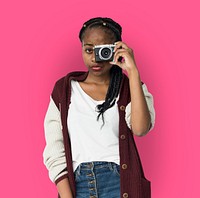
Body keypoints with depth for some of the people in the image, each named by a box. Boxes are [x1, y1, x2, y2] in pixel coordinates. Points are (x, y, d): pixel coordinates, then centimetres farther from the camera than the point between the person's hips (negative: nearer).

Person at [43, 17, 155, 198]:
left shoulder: (130, 88, 8)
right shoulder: (64, 89, 9)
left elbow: (140, 129, -14)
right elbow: (55, 152, 2)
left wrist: (133, 72, -13)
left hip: (119, 183, -1)